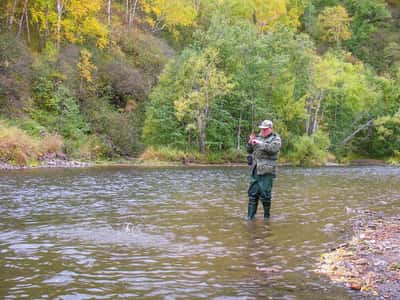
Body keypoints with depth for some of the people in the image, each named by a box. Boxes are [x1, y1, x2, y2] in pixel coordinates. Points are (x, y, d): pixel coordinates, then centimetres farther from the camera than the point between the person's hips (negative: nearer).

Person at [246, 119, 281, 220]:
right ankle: (250, 216, 6)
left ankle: (267, 216, 9)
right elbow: (249, 151, 19)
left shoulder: (275, 138, 1)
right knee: (253, 194, 3)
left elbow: (274, 148, -19)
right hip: (255, 170, 5)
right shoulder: (258, 137, 16)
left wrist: (260, 143, -23)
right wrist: (250, 142, -1)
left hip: (267, 171, -5)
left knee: (265, 195, -4)